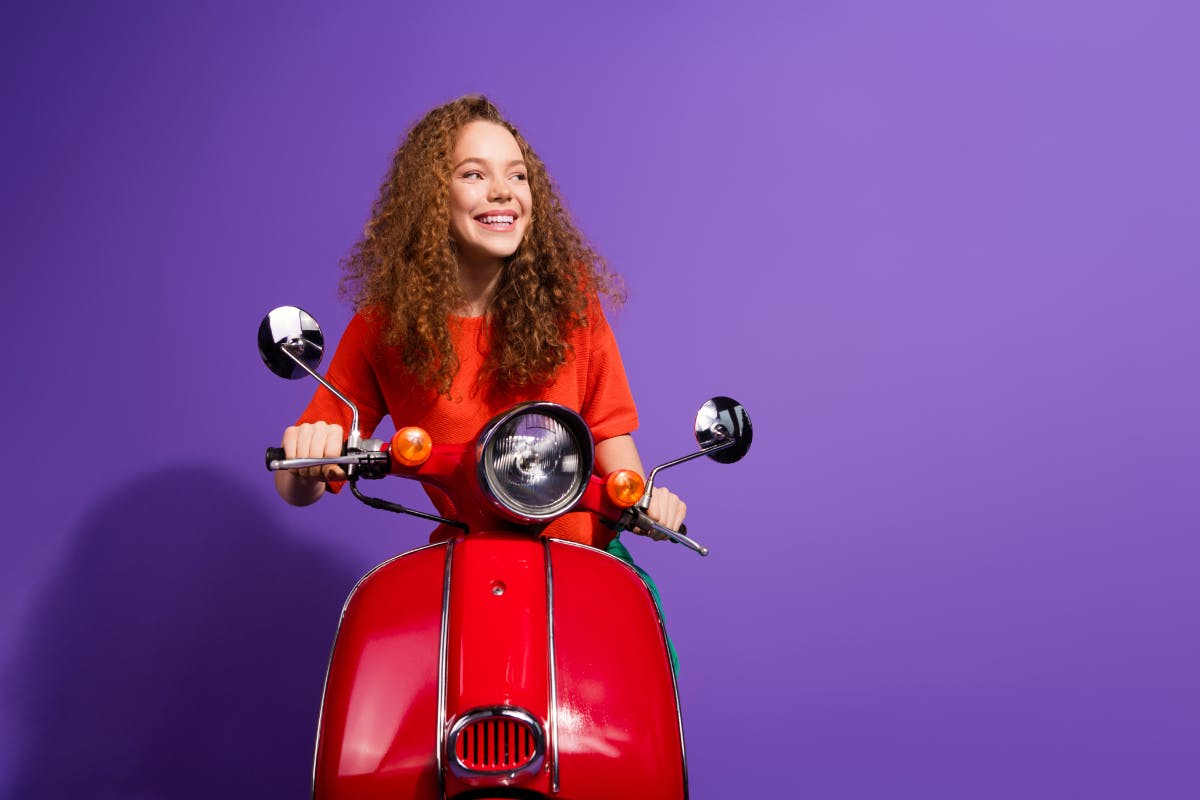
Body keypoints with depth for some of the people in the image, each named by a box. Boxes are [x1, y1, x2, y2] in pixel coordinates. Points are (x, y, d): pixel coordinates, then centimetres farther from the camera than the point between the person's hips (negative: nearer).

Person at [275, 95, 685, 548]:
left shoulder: (565, 292, -2)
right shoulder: (381, 327, -4)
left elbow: (606, 422, 7)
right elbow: (298, 491, 0)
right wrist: (304, 469, -23)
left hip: (586, 548, 0)